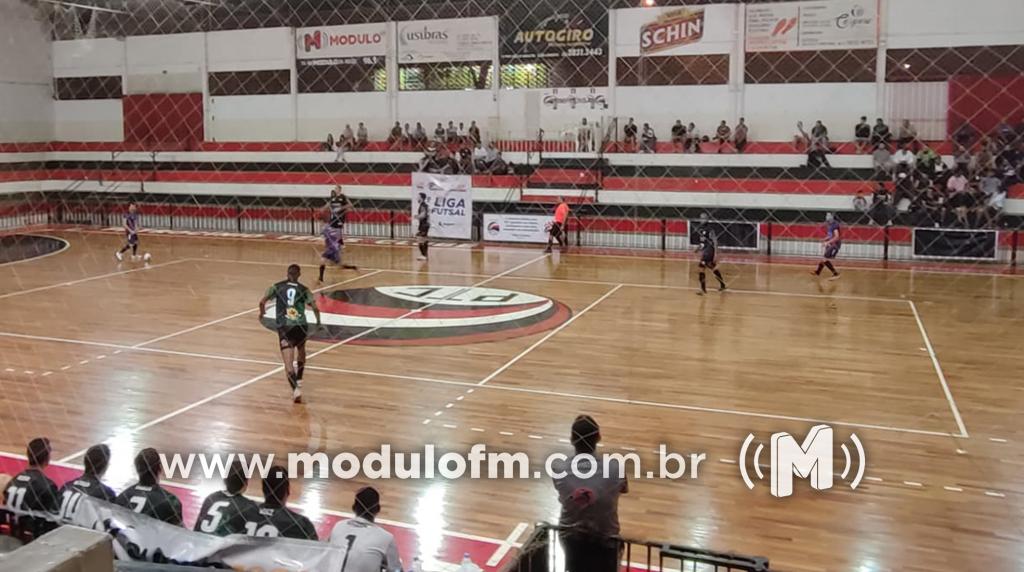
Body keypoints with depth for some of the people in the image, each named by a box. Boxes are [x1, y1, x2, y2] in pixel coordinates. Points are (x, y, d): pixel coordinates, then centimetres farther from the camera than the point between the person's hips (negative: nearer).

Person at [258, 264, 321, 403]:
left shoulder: (277, 287, 9)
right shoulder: (303, 290, 7)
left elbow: (262, 301, 0)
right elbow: (315, 308, -2)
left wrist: (262, 313, 20)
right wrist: (318, 321, 16)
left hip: (284, 327, -1)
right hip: (301, 326, 1)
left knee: (288, 364, -6)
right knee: (301, 352, 32)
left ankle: (296, 389, -25)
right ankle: (299, 381, 35)